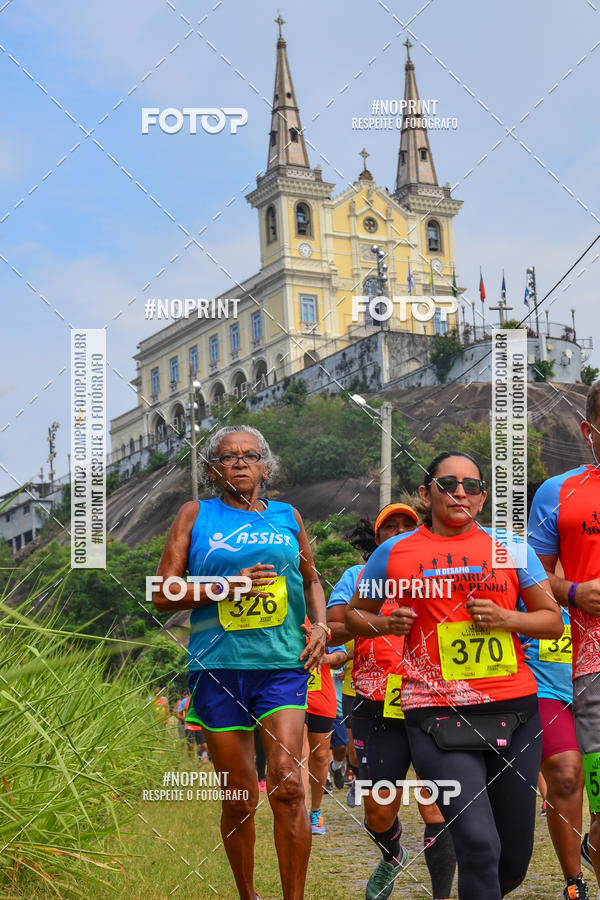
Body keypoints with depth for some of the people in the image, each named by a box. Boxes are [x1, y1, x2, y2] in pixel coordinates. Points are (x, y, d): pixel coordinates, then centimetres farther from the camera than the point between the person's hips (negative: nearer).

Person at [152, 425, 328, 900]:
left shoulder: (287, 516, 14)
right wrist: (228, 586, -10)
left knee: (287, 783, -16)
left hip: (282, 664, 1)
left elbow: (310, 578, 29)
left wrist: (320, 626, 11)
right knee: (239, 798, 6)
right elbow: (162, 594, 3)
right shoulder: (196, 515, 8)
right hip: (218, 666, 0)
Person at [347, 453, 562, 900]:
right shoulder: (393, 553, 6)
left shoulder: (510, 548, 9)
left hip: (515, 711, 3)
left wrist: (507, 619, -7)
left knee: (515, 858, 9)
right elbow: (355, 614, 18)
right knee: (479, 845, -17)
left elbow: (553, 620, 11)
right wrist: (385, 624, -3)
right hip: (439, 713, -2)